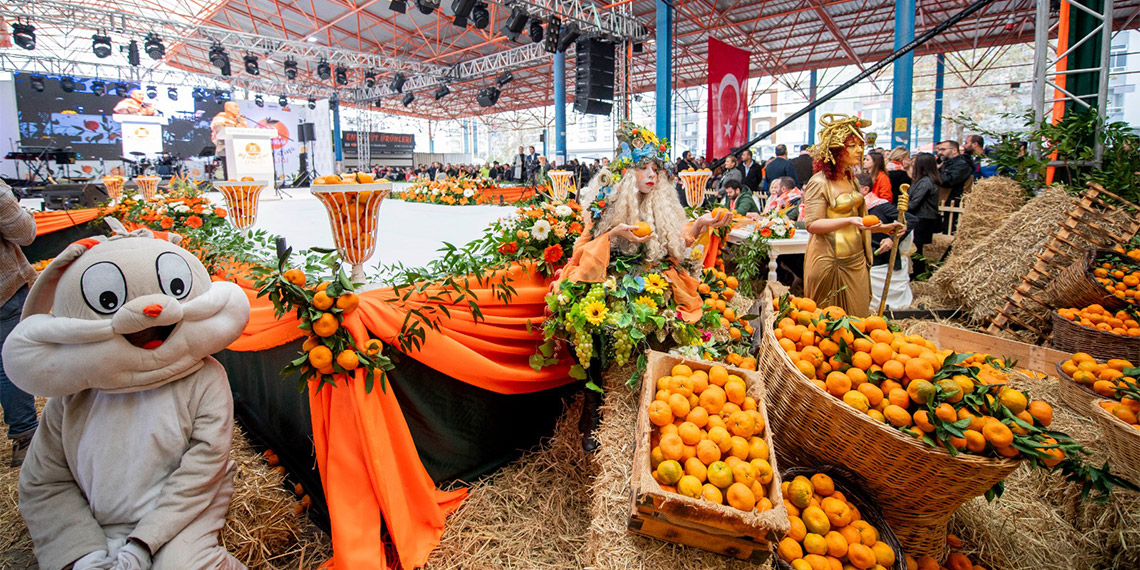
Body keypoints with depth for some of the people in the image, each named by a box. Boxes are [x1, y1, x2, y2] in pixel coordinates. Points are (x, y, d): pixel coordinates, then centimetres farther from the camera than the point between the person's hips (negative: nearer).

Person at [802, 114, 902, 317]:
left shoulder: (850, 179, 14)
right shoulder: (819, 183, -13)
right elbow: (812, 224, -20)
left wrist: (883, 227, 16)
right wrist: (849, 221, -28)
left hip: (856, 259, 8)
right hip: (830, 262, -8)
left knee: (858, 317, 11)